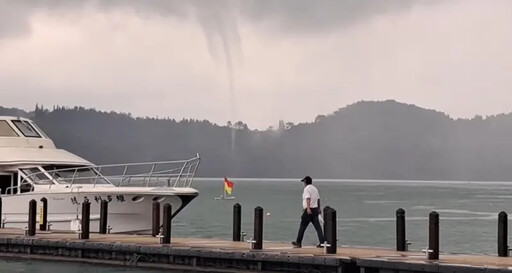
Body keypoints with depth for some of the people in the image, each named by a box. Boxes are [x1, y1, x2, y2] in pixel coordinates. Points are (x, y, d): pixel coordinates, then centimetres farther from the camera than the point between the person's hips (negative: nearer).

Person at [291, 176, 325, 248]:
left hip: (308, 210, -7)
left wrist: (308, 208, -30)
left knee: (303, 226, 2)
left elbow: (308, 199, -20)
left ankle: (298, 242, 8)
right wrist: (319, 208, 29)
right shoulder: (315, 188, 17)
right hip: (315, 209, 7)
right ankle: (322, 242, -5)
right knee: (317, 226, 3)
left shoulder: (307, 188, -7)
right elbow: (318, 199, 21)